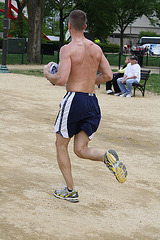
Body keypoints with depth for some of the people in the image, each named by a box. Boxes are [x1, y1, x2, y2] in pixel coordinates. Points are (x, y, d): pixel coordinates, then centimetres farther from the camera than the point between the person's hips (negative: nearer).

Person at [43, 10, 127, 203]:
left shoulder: (68, 49, -10)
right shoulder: (96, 49, 9)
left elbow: (61, 80, -19)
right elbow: (108, 75, 11)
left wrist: (47, 74, 2)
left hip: (74, 98, -6)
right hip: (92, 102, 6)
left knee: (61, 145, 13)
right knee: (81, 150, 13)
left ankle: (70, 191, 15)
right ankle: (107, 157, -18)